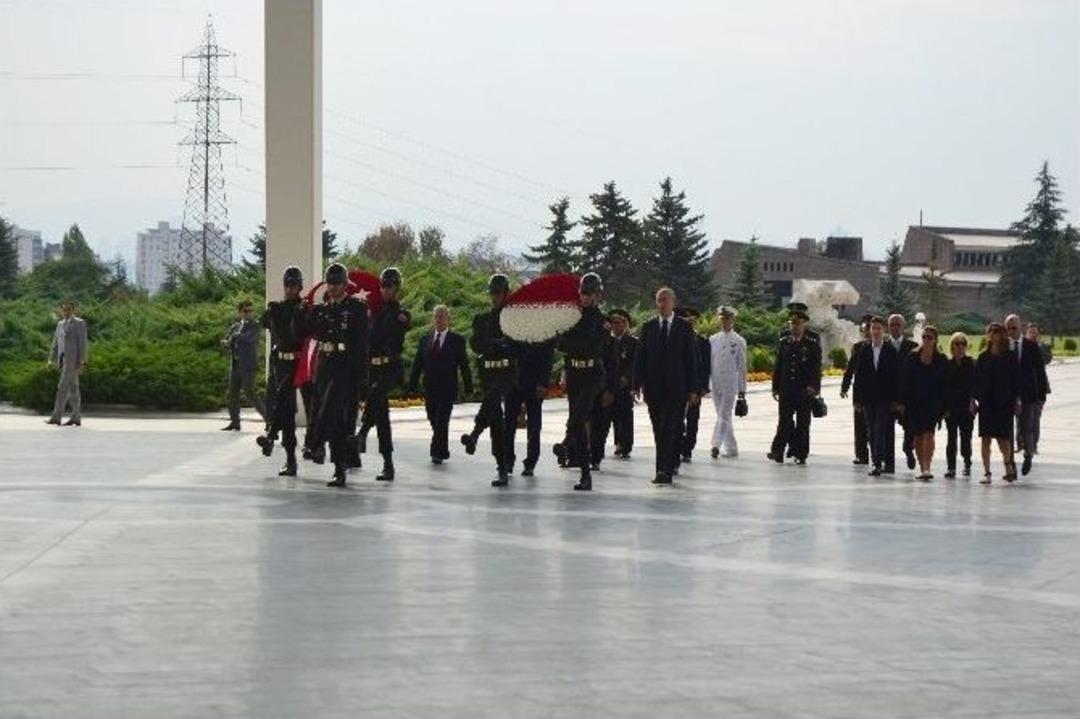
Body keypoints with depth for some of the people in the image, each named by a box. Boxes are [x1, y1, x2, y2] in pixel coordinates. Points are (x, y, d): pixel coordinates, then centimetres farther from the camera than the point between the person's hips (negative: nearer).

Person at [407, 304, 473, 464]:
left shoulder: (457, 340, 0)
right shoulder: (425, 339, 11)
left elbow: (464, 365, -1)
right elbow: (417, 364, 11)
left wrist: (468, 388, -5)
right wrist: (412, 386, 5)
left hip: (447, 389, -4)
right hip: (430, 388, 4)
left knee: (442, 421, -10)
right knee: (434, 421, 8)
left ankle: (438, 453, -6)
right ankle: (442, 452, 20)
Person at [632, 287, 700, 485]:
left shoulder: (684, 327, 3)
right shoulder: (648, 327, 9)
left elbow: (691, 358, 2)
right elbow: (639, 357, 8)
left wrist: (693, 389, -3)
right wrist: (637, 384, -1)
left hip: (676, 388, -3)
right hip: (654, 387, 3)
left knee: (669, 429, -12)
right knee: (659, 430, 7)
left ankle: (664, 470, -17)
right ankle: (669, 465, 17)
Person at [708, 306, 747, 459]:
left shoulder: (739, 341, 0)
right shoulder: (713, 340, 10)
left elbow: (742, 366, 0)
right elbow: (709, 363, 13)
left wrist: (742, 390, -2)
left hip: (730, 385, -4)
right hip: (716, 384, 4)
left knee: (724, 416, -13)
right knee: (723, 417, 10)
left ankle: (717, 445, -23)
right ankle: (731, 448, 18)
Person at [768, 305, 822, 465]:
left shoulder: (812, 345, 1)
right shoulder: (784, 343, 10)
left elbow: (816, 368, -3)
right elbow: (777, 367, 11)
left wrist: (813, 386, -16)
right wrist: (775, 387, 6)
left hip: (804, 392, -2)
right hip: (786, 390, 2)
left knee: (803, 424, 2)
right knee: (784, 422, 2)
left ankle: (801, 455, 7)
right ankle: (778, 451, 6)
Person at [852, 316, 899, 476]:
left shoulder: (891, 351, -1)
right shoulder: (863, 350, 7)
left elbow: (896, 376, -1)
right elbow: (858, 375, 7)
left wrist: (895, 399, -5)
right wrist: (857, 398, 2)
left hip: (884, 399, -3)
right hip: (868, 399, 3)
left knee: (880, 431, -12)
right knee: (871, 433, 7)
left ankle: (878, 463, -15)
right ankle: (876, 461, 16)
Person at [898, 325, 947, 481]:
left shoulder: (941, 360, 3)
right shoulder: (912, 357, 5)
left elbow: (944, 385, 4)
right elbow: (905, 381, 5)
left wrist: (944, 406, 0)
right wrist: (903, 402, 0)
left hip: (933, 402, -2)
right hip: (914, 402, 2)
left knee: (928, 433, -16)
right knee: (917, 436, 6)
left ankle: (926, 467, -22)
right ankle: (922, 468, 17)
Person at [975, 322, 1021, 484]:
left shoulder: (1010, 358, 2)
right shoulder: (983, 357, 7)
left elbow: (1016, 380, 2)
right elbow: (976, 380, 7)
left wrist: (1016, 401, -2)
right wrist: (974, 399, 0)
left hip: (1004, 404, -2)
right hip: (986, 403, 2)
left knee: (1003, 438, -6)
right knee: (986, 438, 0)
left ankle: (1008, 464, 18)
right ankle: (986, 472, 4)